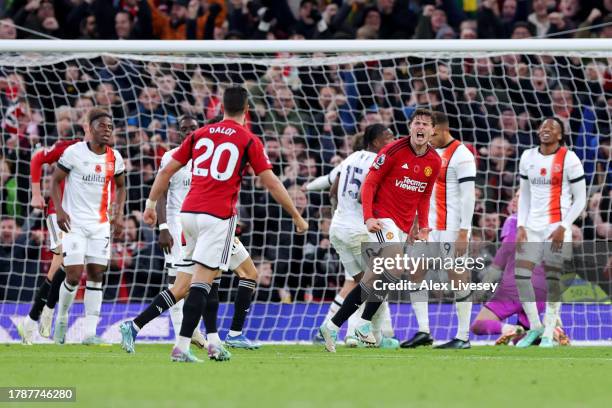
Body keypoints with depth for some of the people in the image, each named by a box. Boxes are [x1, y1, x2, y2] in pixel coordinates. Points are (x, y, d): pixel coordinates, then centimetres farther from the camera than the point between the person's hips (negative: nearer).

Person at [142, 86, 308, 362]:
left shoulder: (200, 134, 13)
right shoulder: (249, 141, 1)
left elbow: (167, 170, 13)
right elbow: (271, 183, 0)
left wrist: (151, 204, 21)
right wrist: (296, 217, 7)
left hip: (189, 212, 5)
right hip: (219, 215, -5)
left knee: (205, 278, 18)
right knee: (202, 281, -8)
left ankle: (213, 340, 14)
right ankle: (182, 347, -14)